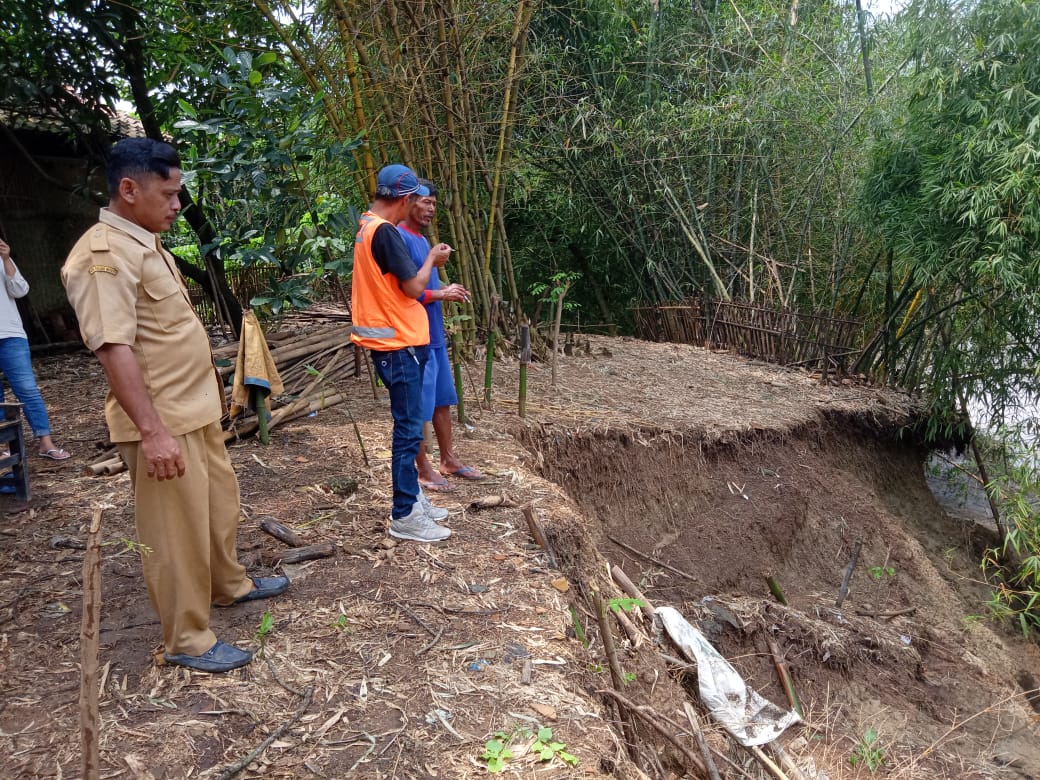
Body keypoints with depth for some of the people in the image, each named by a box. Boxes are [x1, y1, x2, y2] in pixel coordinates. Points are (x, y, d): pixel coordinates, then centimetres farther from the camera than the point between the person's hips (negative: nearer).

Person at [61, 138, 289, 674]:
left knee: (220, 503, 23)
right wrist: (152, 430, -29)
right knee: (177, 529, 1)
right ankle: (187, 641, 17)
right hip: (161, 421, -10)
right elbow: (114, 348, -26)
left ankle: (228, 585, 44)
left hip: (196, 409, 10)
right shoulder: (104, 255, -19)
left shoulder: (146, 245, 13)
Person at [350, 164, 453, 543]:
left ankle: (411, 497, 29)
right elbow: (413, 287, -17)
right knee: (408, 430, -3)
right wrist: (431, 258, -1)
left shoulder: (368, 227, 13)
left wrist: (428, 262, 12)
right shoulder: (384, 231, -18)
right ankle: (405, 516, 5)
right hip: (399, 345, -10)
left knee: (408, 426, 18)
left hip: (396, 344, 10)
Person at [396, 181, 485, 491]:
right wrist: (441, 295, -17)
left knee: (443, 399, 16)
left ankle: (448, 460, 28)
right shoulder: (399, 239, -15)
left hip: (435, 334, 10)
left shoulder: (422, 239, 15)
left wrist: (446, 289, 4)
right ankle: (423, 469, 13)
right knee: (419, 406, 1)